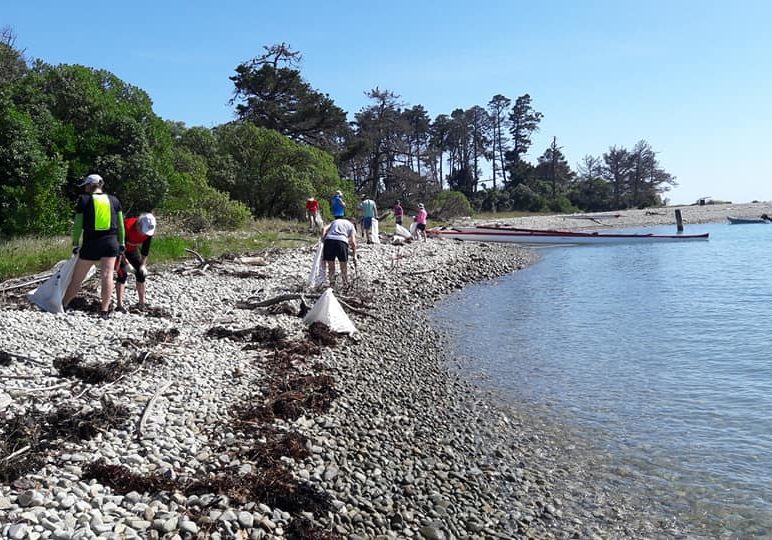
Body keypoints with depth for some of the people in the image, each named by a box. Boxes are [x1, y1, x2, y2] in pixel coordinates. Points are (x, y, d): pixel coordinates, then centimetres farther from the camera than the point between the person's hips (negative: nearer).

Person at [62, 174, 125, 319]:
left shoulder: (84, 200, -2)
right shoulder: (114, 200, 6)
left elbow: (78, 225, -2)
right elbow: (120, 225, 8)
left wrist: (75, 244, 6)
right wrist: (121, 243, 14)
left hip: (91, 244, -2)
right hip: (110, 242, 2)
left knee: (77, 278, 9)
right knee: (107, 275, -1)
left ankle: (62, 306, 22)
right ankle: (104, 310, -6)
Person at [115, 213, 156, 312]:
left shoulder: (149, 230, -21)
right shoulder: (127, 226, -36)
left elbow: (145, 249, -9)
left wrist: (143, 265, -14)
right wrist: (125, 262, -33)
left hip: (133, 250, 5)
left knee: (141, 273, 0)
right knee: (122, 274, -17)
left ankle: (142, 303, 11)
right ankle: (119, 305, -14)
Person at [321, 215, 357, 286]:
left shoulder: (335, 221, 35)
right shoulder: (351, 225, 25)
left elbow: (325, 229, 15)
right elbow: (353, 241, 12)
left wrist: (323, 239, 11)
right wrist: (354, 254, 20)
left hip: (328, 240, 2)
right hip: (341, 241, -2)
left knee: (330, 266, 17)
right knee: (344, 267, 15)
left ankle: (331, 285, 22)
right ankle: (346, 285, 23)